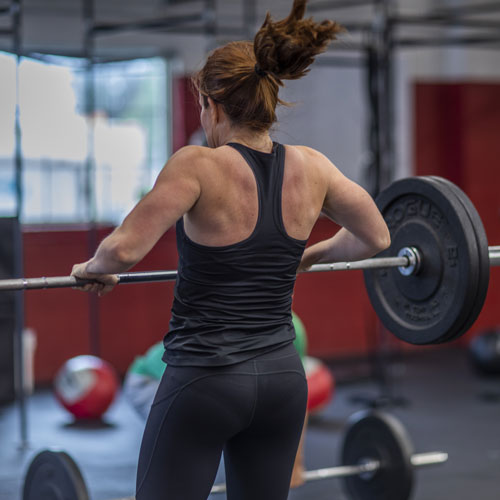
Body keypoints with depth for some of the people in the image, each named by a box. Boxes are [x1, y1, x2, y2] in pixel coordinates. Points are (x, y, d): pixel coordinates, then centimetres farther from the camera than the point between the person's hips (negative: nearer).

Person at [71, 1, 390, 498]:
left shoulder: (199, 165, -14)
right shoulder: (310, 168, 2)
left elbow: (124, 250, -24)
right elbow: (375, 238, 14)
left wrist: (93, 269, -2)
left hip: (205, 378, -6)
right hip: (283, 377, 6)